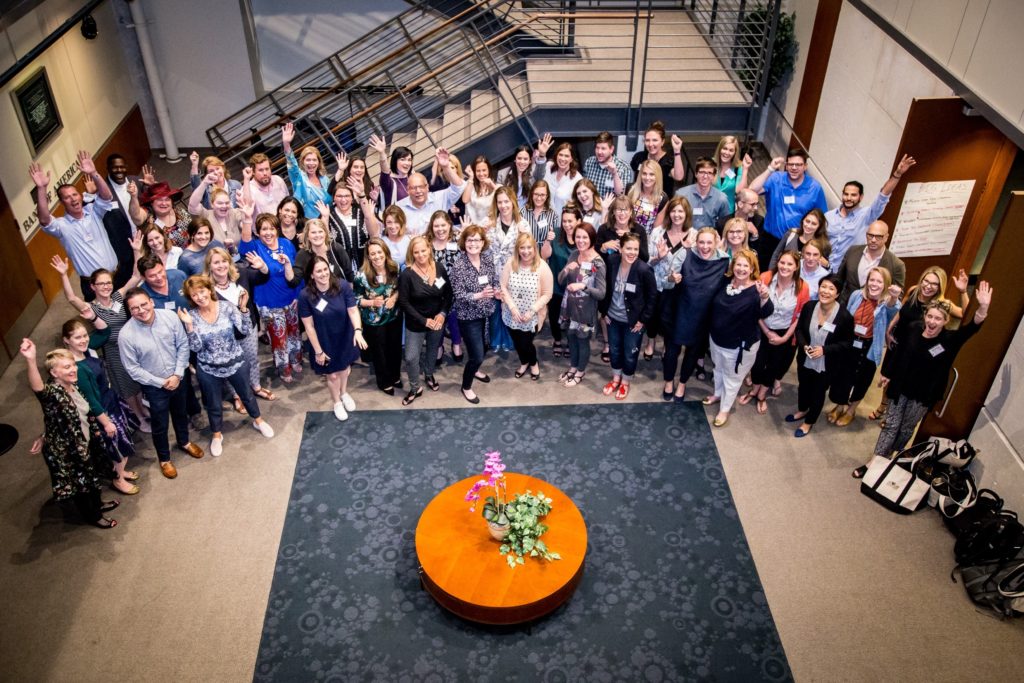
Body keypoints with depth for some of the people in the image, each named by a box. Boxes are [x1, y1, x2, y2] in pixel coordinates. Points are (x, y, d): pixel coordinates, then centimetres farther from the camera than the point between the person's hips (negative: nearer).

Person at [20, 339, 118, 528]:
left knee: (91, 477, 29)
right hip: (64, 452, -8)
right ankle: (93, 516, 39)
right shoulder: (52, 393, -32)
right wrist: (31, 361, -74)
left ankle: (97, 504, 55)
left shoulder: (73, 386, -7)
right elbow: (37, 388, -57)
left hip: (84, 444, 8)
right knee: (79, 485, 16)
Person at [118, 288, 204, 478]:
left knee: (181, 413, 27)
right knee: (160, 425, 14)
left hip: (177, 378, 3)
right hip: (154, 386, -3)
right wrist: (161, 382, -16)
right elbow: (132, 368, -16)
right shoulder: (126, 335, -25)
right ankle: (164, 459, 39)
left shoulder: (170, 316, -19)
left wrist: (178, 374, -14)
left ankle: (184, 442, 54)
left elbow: (183, 345, -8)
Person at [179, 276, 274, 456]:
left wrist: (243, 308, -26)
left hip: (236, 363, 0)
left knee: (246, 394, 22)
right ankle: (216, 434, 42)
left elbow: (246, 331, -16)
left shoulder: (227, 307, -14)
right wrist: (189, 325, -27)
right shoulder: (191, 315, -13)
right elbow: (195, 347, -16)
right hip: (209, 370, 0)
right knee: (213, 404, 18)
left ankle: (258, 421, 48)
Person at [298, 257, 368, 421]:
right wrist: (318, 351, -13)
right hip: (325, 342, -2)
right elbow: (309, 326, -17)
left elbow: (353, 310, -21)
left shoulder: (342, 286, -22)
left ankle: (344, 393, 60)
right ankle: (337, 402, 48)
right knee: (332, 374, 17)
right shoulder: (305, 295, -25)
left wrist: (358, 330, -40)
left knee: (345, 368, 27)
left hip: (345, 338, 2)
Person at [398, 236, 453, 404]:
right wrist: (424, 320, -21)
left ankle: (429, 375, 52)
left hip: (437, 320, 3)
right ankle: (415, 388, 25)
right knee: (411, 358, 1)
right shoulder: (407, 274, -21)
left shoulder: (439, 268, -11)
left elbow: (448, 293, -1)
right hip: (415, 323, -3)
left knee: (433, 350, 25)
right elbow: (404, 302, -17)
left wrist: (443, 313, -16)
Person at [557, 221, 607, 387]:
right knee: (571, 338, 21)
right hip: (569, 305, 5)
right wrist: (566, 270, -20)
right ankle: (573, 367, 43)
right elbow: (560, 281, 0)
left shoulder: (598, 263, -19)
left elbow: (602, 293, -19)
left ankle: (580, 372, 35)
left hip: (585, 309, -5)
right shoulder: (574, 254, -3)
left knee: (582, 340, 14)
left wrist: (583, 286, -32)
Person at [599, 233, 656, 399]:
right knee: (614, 350, 21)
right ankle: (616, 378, 43)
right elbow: (606, 288, 2)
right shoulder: (612, 262, -12)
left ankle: (625, 382, 37)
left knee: (630, 354, 14)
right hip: (613, 317, 4)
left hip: (633, 321, -4)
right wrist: (604, 311, 3)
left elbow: (652, 297, -13)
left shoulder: (644, 270, -24)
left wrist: (643, 320, -12)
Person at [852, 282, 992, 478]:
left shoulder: (950, 339, -17)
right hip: (901, 387, 2)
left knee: (906, 429, 15)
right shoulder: (914, 328, -10)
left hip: (923, 395, -2)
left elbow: (972, 328, -33)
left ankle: (892, 458, 34)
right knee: (891, 425, 10)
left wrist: (983, 307, -50)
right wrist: (889, 375, 12)